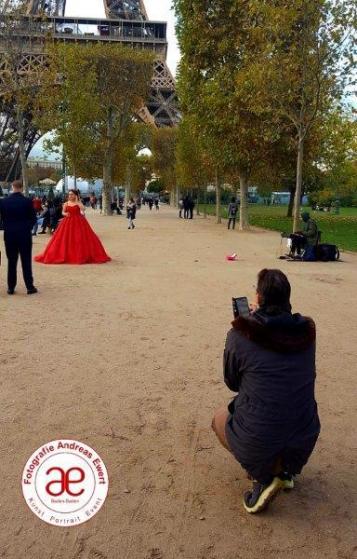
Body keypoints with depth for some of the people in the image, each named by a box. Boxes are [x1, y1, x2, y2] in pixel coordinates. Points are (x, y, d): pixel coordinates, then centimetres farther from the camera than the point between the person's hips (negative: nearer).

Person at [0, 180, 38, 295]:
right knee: (26, 262, 3)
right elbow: (34, 219, -4)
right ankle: (30, 287, 5)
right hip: (25, 235, -2)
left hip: (9, 235, 2)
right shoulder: (27, 201, -8)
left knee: (11, 262, 9)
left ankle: (11, 288, 13)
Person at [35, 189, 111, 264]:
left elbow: (83, 208, -17)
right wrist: (65, 214, -11)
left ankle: (81, 255, 3)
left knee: (80, 238, -6)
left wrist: (76, 201, -15)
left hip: (78, 222, -2)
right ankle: (66, 255, 6)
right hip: (68, 222, 2)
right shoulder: (66, 203, 8)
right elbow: (63, 212, 10)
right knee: (66, 238, -2)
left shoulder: (79, 203, 1)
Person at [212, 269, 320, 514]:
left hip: (257, 444, -4)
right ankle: (284, 469, 19)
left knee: (219, 418, 27)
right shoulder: (307, 330, -2)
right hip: (305, 443, 4)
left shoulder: (240, 335, -14)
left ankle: (264, 476, 7)